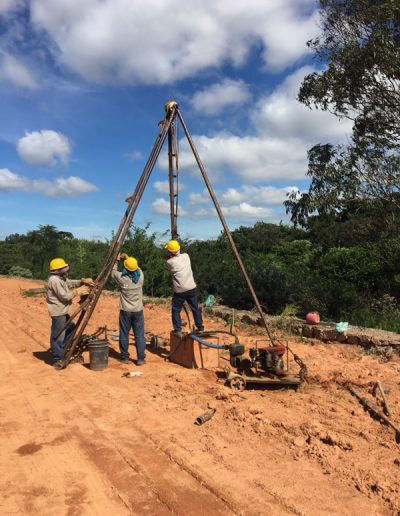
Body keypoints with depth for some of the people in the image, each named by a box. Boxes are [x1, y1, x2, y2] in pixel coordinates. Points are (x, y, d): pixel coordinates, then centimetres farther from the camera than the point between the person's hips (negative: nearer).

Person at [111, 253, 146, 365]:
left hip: (125, 311, -1)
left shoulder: (122, 278, -12)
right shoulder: (140, 276, -7)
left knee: (124, 335, 11)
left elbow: (113, 272, 11)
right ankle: (141, 358, 8)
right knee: (139, 335, 6)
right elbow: (137, 268, 17)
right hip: (138, 310, 1)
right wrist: (128, 258, 21)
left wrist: (117, 260, 21)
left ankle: (124, 357, 20)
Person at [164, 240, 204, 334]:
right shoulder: (186, 256, 1)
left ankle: (177, 329, 11)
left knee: (176, 310, 14)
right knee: (195, 308, 16)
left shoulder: (169, 262, -8)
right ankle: (200, 327, 25)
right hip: (192, 288, 4)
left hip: (179, 291, -4)